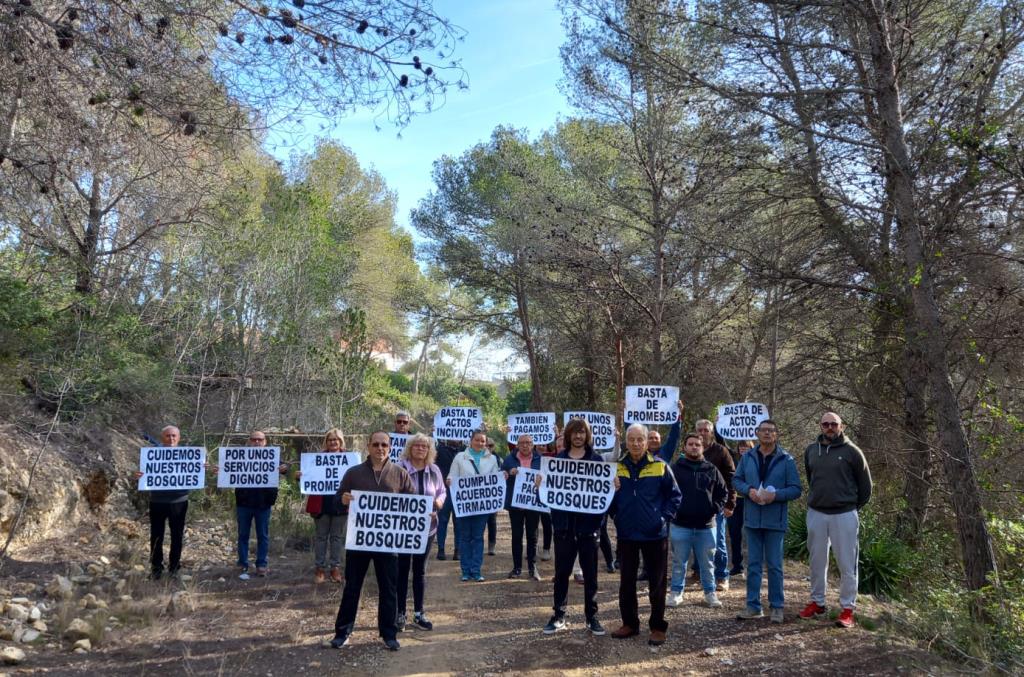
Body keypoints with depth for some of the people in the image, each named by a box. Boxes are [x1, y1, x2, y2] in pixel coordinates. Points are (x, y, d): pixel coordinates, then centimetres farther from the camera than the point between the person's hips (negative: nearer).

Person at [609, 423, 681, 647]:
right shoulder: (617, 467, 1)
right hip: (626, 534, 3)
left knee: (657, 583, 7)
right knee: (626, 582, 12)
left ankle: (658, 627, 20)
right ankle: (629, 623, 27)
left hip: (655, 534, -2)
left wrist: (665, 517, -9)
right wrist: (614, 514, -10)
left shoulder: (660, 466, -5)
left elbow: (674, 495, 0)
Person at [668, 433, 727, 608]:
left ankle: (710, 593, 25)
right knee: (679, 562, 9)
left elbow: (723, 492, 11)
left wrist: (715, 509, -1)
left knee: (707, 562, 11)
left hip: (706, 525, 2)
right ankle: (676, 592, 20)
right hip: (680, 525, -2)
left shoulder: (712, 470, 6)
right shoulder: (675, 468, -1)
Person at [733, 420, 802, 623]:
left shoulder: (786, 460, -4)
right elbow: (736, 480, 9)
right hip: (752, 519, 3)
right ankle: (753, 606, 18)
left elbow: (796, 489, -4)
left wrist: (776, 495, -20)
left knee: (774, 565, 5)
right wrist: (749, 490, -11)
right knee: (753, 564, 9)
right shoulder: (747, 457, 5)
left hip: (775, 521, -3)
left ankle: (777, 607, 18)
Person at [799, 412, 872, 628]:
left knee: (847, 563, 1)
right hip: (816, 513, 4)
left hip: (844, 515, -4)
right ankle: (817, 602, 24)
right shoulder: (811, 450, 6)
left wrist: (854, 507, 8)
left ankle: (847, 609, 10)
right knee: (817, 561, 12)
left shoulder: (851, 451, -6)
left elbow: (865, 483, 2)